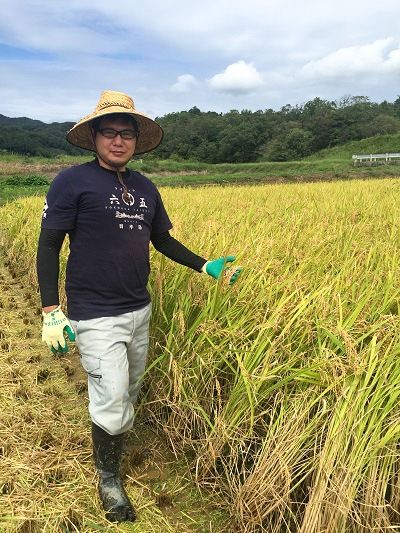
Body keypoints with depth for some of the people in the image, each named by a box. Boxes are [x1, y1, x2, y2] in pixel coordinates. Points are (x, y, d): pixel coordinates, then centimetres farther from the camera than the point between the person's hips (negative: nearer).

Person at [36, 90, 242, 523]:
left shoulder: (145, 188, 9)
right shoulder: (72, 181, -9)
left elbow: (163, 240, 18)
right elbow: (48, 246, -9)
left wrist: (205, 266, 11)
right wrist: (51, 311, -15)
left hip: (139, 311, 6)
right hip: (96, 317, -6)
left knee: (129, 394, 18)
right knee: (112, 402, -4)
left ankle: (109, 443, 45)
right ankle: (108, 480, 23)